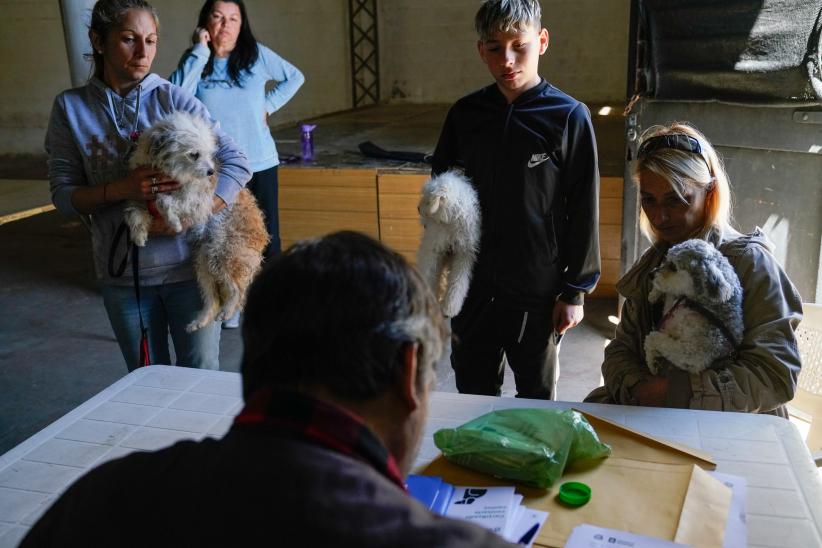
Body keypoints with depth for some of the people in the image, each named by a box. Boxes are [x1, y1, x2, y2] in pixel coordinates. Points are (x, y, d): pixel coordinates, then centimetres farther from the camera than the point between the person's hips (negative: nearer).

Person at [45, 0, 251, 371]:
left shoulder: (174, 100, -5)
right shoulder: (71, 108, 0)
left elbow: (236, 164, -9)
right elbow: (62, 194, -2)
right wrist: (120, 190, -20)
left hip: (189, 266, -1)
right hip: (122, 273, 2)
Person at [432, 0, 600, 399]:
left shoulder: (569, 117, -9)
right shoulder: (465, 114, 0)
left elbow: (583, 213, -7)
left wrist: (575, 291, -6)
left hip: (538, 291, -3)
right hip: (473, 287, 3)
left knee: (537, 401, 15)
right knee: (472, 395, 17)